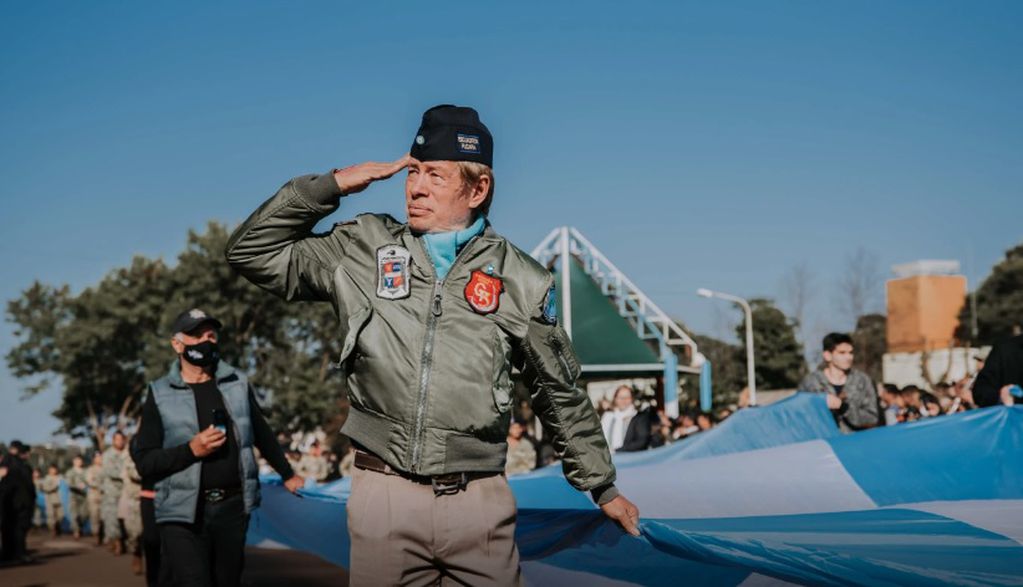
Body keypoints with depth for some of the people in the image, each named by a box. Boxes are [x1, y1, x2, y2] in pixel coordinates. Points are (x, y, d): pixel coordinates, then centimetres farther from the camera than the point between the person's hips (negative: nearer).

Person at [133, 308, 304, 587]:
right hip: (184, 513, -3)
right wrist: (191, 450, -15)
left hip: (233, 507, 3)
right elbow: (144, 462, -2)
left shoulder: (237, 383, 9)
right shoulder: (160, 394, 0)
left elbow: (262, 433, 21)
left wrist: (287, 474, 28)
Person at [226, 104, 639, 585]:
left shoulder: (521, 280, 5)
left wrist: (603, 488, 17)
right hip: (384, 493, 1)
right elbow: (251, 253, 7)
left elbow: (561, 396, 13)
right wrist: (331, 186, -1)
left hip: (481, 501, 0)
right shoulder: (361, 251, 6)